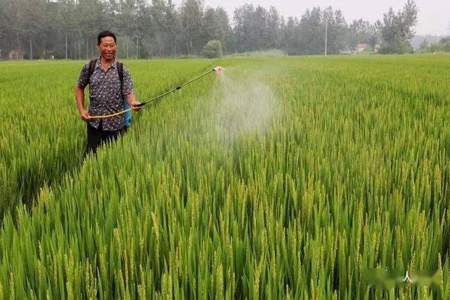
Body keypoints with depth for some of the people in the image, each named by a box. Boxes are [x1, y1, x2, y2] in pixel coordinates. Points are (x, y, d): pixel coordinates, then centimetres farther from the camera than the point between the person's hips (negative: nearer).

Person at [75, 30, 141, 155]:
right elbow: (79, 88, 13)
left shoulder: (122, 71, -4)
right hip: (94, 122, 1)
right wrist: (81, 110, 3)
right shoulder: (89, 68, 1)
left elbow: (128, 92, -11)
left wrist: (133, 102, -34)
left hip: (116, 124, -1)